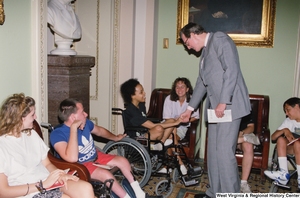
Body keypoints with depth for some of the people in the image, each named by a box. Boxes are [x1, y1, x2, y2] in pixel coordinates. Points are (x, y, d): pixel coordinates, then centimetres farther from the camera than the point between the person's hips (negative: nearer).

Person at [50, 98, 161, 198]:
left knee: (122, 161, -1)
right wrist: (73, 129, -44)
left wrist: (115, 138, 29)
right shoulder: (57, 134, -28)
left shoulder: (85, 123, -7)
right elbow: (72, 158, -44)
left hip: (95, 157, 8)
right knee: (105, 174, -29)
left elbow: (99, 131, 16)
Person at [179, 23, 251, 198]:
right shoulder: (206, 50, 22)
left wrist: (223, 102, -21)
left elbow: (231, 70, -17)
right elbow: (202, 82, 27)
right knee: (214, 151, 11)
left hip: (229, 105, -9)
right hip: (215, 107, 9)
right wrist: (190, 108, 29)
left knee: (224, 151, -8)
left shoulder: (220, 39, -5)